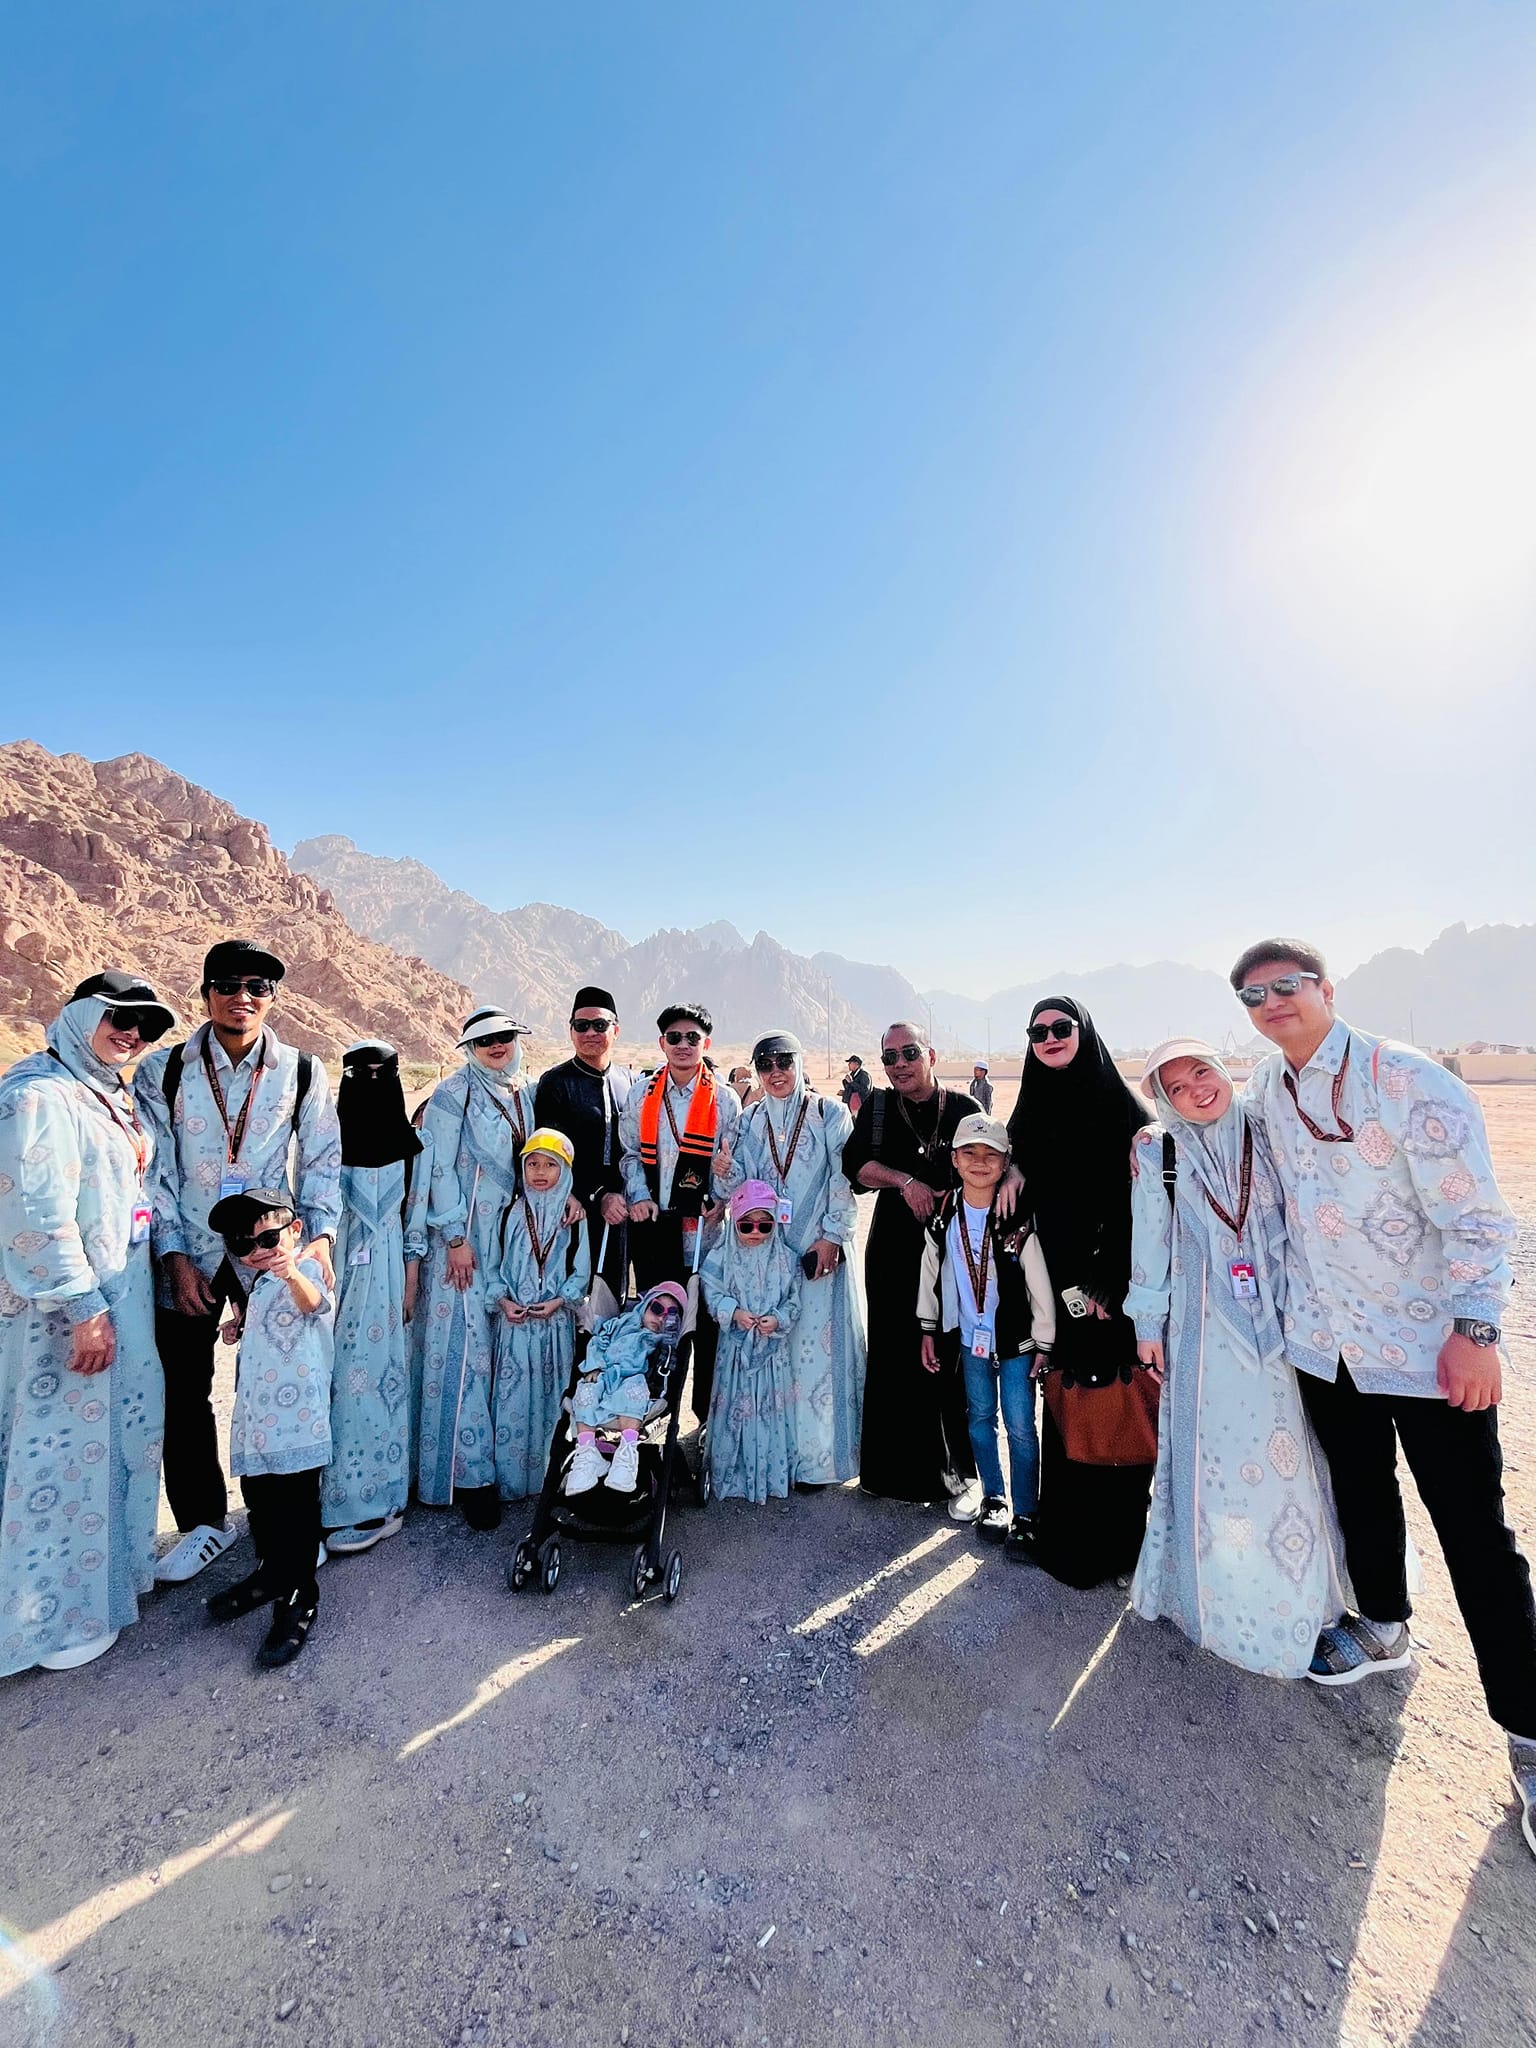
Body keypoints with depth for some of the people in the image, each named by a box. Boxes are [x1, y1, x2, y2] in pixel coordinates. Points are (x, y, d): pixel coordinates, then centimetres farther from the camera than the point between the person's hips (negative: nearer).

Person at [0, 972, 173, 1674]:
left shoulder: (110, 1094, 10)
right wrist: (84, 1308, -21)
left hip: (122, 1294, 9)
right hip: (69, 1309, -9)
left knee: (119, 1433, 19)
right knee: (67, 1446, 5)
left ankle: (109, 1562, 38)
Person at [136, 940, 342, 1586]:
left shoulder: (303, 1073, -1)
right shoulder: (162, 1071, -1)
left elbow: (321, 1161, 1)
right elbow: (154, 1170, -1)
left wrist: (321, 1233, -11)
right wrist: (174, 1255, -8)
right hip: (188, 1259, 1)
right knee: (184, 1394, 11)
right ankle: (204, 1521, 32)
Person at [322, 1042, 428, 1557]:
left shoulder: (409, 1146, 1)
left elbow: (416, 1220, 2)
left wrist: (410, 1284, 0)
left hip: (386, 1268, -2)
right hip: (339, 1267, 2)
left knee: (371, 1373, -1)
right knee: (338, 1371, 5)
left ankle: (370, 1502, 8)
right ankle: (336, 1488, 21)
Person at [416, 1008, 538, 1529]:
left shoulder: (527, 1093, 10)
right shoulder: (454, 1093, -8)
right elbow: (439, 1169, -11)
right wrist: (455, 1237, -15)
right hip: (464, 1235, -5)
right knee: (464, 1348, -3)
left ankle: (502, 1455, 25)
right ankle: (468, 1474, 8)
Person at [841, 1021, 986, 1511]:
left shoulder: (963, 1108, 0)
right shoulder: (878, 1106, 4)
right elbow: (854, 1162, -4)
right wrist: (905, 1181, -16)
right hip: (894, 1250, 2)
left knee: (955, 1361, -1)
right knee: (897, 1359, 8)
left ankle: (964, 1475, 16)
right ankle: (901, 1470, 26)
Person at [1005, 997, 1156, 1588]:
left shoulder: (1122, 1106, -2)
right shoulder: (1028, 1116, 7)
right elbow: (1028, 1203, 3)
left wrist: (1108, 1285, -14)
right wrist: (1072, 1287, -4)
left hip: (1121, 1286, -2)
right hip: (1060, 1286, 2)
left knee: (1121, 1410, 3)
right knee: (1068, 1409, 7)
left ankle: (1121, 1534, 19)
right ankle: (1067, 1534, 21)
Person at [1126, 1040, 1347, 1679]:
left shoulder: (1267, 1139, 1)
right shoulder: (1158, 1159, -4)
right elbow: (1149, 1247, 0)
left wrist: (1305, 1311, 1)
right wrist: (1148, 1324, 2)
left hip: (1277, 1321, 2)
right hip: (1205, 1329, -2)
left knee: (1286, 1453, 9)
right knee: (1215, 1453, 6)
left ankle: (1299, 1593, 32)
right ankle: (1227, 1598, 27)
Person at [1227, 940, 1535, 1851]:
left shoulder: (1412, 1083, -19)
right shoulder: (1267, 1088, -1)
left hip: (1432, 1347, -6)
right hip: (1330, 1341, 6)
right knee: (1360, 1493, 23)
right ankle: (1384, 1628, 47)